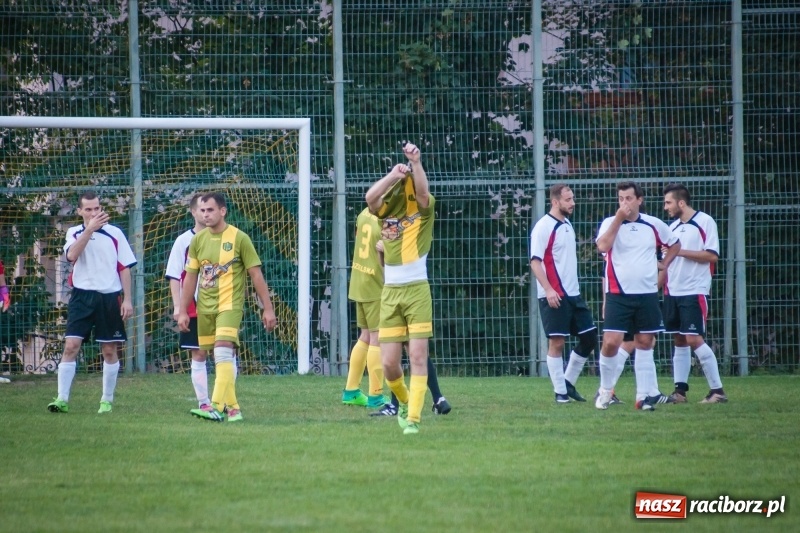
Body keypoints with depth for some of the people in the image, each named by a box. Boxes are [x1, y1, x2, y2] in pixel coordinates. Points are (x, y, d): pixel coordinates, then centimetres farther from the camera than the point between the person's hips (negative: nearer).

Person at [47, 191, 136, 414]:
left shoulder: (115, 234, 2)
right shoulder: (74, 233, 4)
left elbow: (124, 268, 4)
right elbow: (72, 255, -16)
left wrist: (127, 300, -1)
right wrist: (90, 229, -25)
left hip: (109, 297, 0)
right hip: (82, 295, 0)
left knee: (110, 349, 5)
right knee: (71, 346, -10)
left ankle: (107, 400, 15)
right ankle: (62, 399, -10)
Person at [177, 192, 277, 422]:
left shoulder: (239, 238, -5)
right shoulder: (198, 240, 7)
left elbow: (256, 275, -2)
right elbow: (190, 278, 12)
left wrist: (268, 309, -4)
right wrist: (183, 312, 9)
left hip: (230, 305, -5)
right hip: (205, 307, 5)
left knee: (223, 353, -20)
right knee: (221, 359, 8)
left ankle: (217, 407, -27)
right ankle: (232, 408, 17)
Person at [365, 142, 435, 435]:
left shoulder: (422, 207, 1)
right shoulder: (386, 207, 6)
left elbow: (422, 191, -23)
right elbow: (370, 197, -16)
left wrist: (415, 162, -36)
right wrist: (394, 174, -25)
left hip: (417, 290, -2)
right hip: (390, 292, 2)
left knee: (418, 357, -10)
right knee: (389, 364, 1)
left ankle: (413, 418, -8)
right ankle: (405, 402, 29)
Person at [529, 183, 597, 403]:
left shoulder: (567, 225, 15)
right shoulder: (544, 227, -11)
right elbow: (535, 261, -15)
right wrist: (548, 290, -24)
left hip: (573, 294, 8)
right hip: (554, 297, -8)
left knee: (589, 337, 7)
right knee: (557, 342, -5)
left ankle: (568, 382, 20)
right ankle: (560, 392, 1)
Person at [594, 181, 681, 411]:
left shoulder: (654, 225, 5)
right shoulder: (610, 223, -2)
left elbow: (674, 244, 22)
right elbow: (602, 246, -22)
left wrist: (664, 264, 8)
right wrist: (619, 218, -22)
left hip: (647, 294, 3)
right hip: (618, 294, -3)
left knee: (644, 343, 7)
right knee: (611, 342, -12)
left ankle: (645, 395, 10)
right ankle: (605, 391, 4)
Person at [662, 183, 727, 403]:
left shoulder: (705, 222, -6)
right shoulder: (673, 226, 15)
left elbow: (712, 255, -14)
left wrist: (680, 251, -15)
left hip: (695, 292, -7)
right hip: (673, 292, 7)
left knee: (694, 339, -13)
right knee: (679, 341, 7)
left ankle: (717, 390, -8)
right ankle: (680, 390, 9)